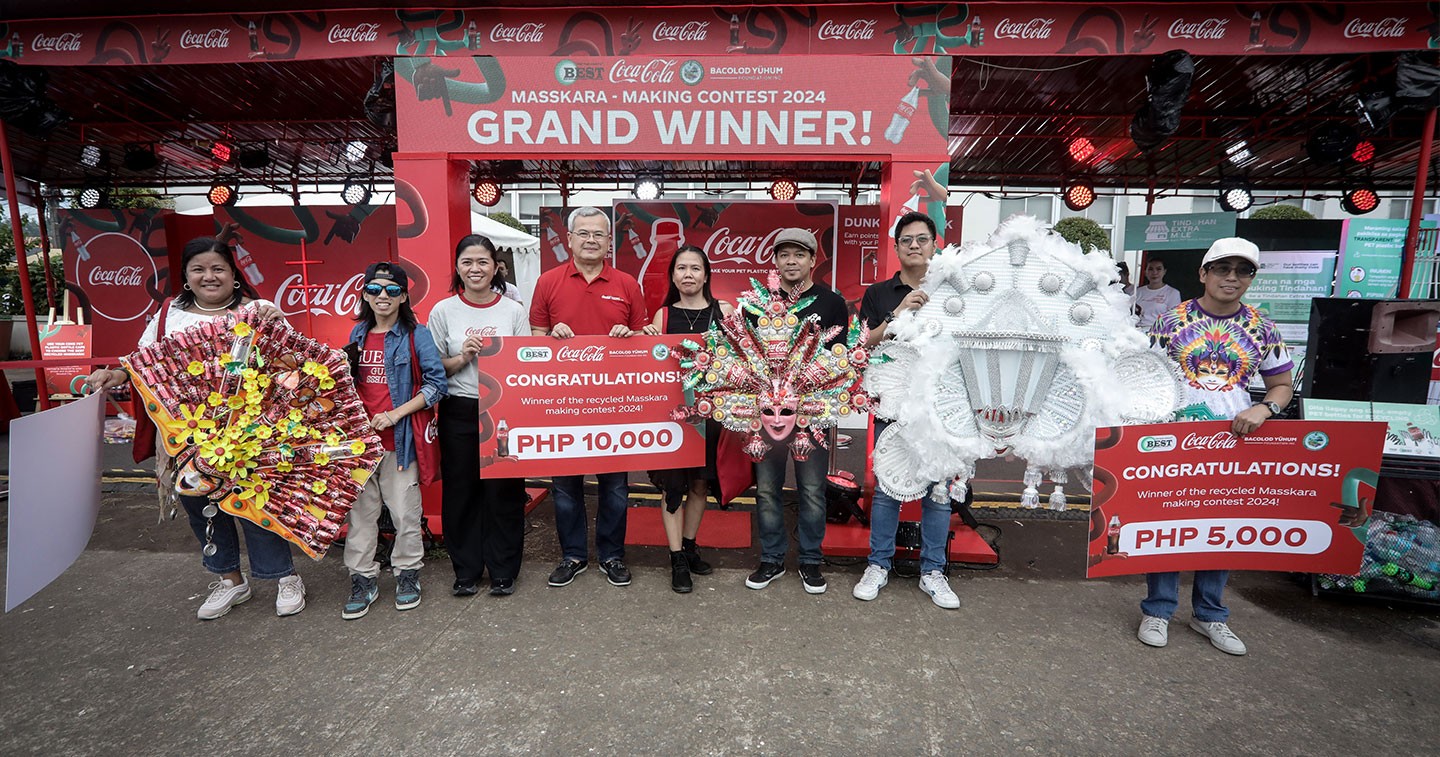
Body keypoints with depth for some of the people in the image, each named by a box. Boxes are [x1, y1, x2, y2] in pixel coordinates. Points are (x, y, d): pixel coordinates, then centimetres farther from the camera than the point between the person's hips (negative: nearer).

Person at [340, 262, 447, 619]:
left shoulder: (415, 335, -4)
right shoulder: (358, 335, 11)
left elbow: (436, 382, -9)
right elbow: (347, 382, 21)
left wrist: (395, 414, -15)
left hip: (399, 438, -4)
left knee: (405, 512, 4)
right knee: (359, 512, 10)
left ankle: (407, 573, 22)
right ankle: (363, 580, 23)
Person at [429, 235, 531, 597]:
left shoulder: (513, 310, 3)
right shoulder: (442, 311, 4)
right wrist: (463, 357, -10)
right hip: (458, 413, 1)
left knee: (504, 491, 4)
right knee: (460, 491, 8)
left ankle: (503, 571, 20)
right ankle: (466, 570, 25)